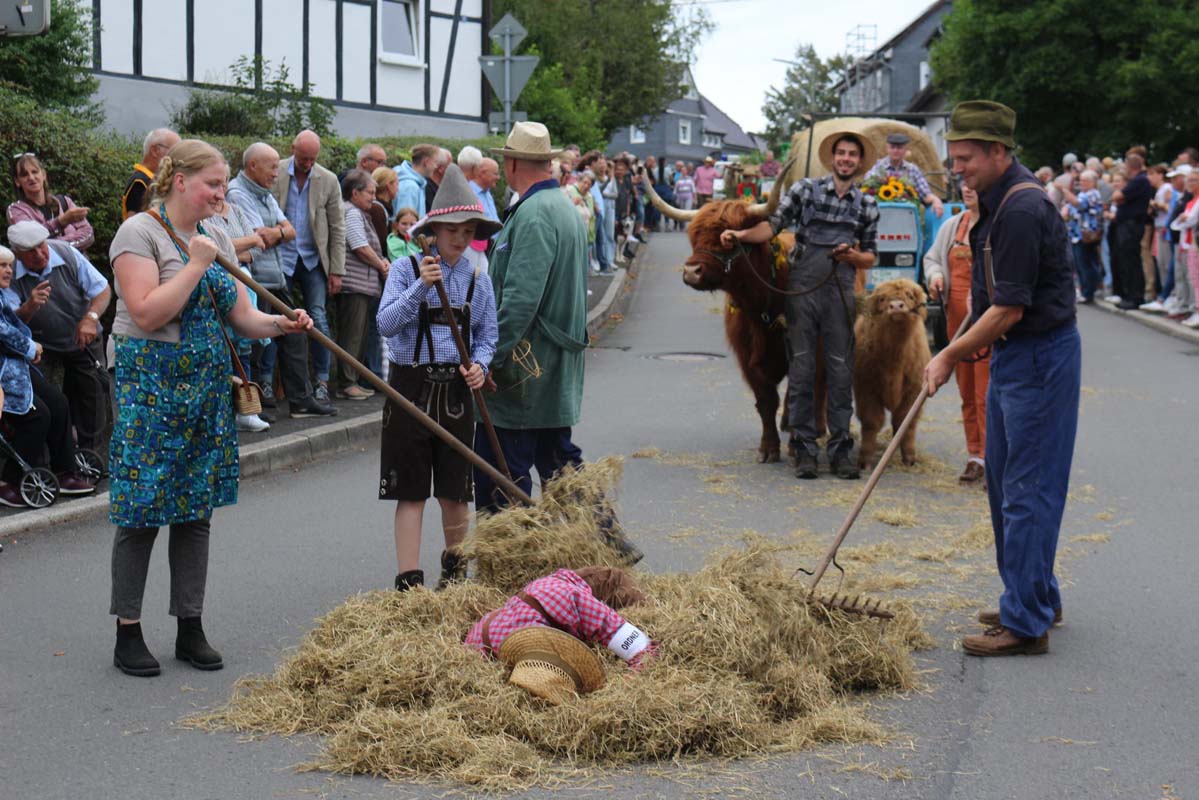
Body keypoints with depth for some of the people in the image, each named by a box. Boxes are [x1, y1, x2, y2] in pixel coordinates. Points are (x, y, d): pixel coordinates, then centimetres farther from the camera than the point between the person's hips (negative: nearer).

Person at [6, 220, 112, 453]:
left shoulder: (67, 254, -20)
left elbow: (102, 289, -14)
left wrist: (91, 317, -33)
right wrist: (29, 307, -41)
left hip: (83, 339, 1)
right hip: (42, 346, -1)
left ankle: (91, 451, 17)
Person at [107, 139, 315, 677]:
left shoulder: (216, 238, 13)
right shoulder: (140, 233, -9)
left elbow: (241, 316, 10)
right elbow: (146, 314, -20)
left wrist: (280, 324, -9)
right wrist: (196, 264, -18)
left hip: (205, 386, 7)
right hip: (150, 385, -7)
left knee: (195, 510, 10)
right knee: (141, 510, -4)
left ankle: (190, 628, 18)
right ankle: (127, 632, 6)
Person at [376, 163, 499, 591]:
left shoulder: (477, 279, 7)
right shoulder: (406, 270, -3)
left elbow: (487, 336, 14)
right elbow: (386, 324, -12)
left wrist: (479, 365, -6)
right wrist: (419, 287, -24)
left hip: (456, 390, 3)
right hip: (410, 386, -3)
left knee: (455, 490, 9)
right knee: (411, 491, -1)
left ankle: (454, 563, 32)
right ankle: (409, 580, 2)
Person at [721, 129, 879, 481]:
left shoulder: (868, 206, 11)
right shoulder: (806, 189, 5)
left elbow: (870, 256, 14)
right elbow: (773, 226, -2)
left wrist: (853, 256, -8)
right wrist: (740, 235, -18)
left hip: (841, 292, 2)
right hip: (801, 289, -1)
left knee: (841, 371, 2)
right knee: (801, 369, 1)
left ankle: (839, 449, 10)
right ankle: (803, 448, 7)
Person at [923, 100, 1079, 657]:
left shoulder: (1021, 211, -22)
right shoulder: (999, 198, 11)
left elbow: (1008, 311, -23)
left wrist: (951, 355, -14)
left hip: (1039, 357, -11)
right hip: (1014, 355, 11)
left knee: (1028, 491, -7)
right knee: (1004, 480, 17)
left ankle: (1026, 624, -3)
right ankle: (1036, 597, 29)